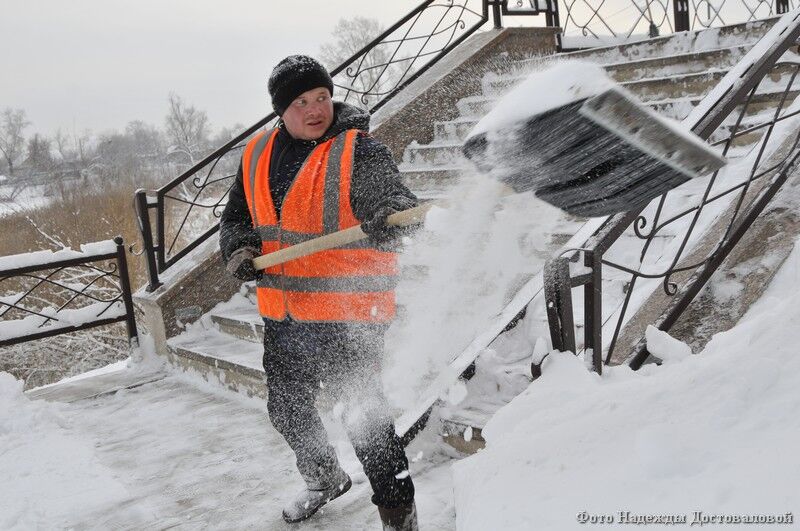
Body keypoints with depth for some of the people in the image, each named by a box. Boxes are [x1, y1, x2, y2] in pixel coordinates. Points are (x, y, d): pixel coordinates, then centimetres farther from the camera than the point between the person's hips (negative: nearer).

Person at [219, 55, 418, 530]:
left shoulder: (360, 151, -12)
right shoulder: (258, 155, 6)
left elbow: (391, 196, -26)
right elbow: (236, 216, 14)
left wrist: (394, 209, -50)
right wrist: (238, 247, -7)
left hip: (347, 316, -7)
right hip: (282, 314, 7)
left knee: (364, 418, -5)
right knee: (287, 410, 23)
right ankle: (325, 479, 50)